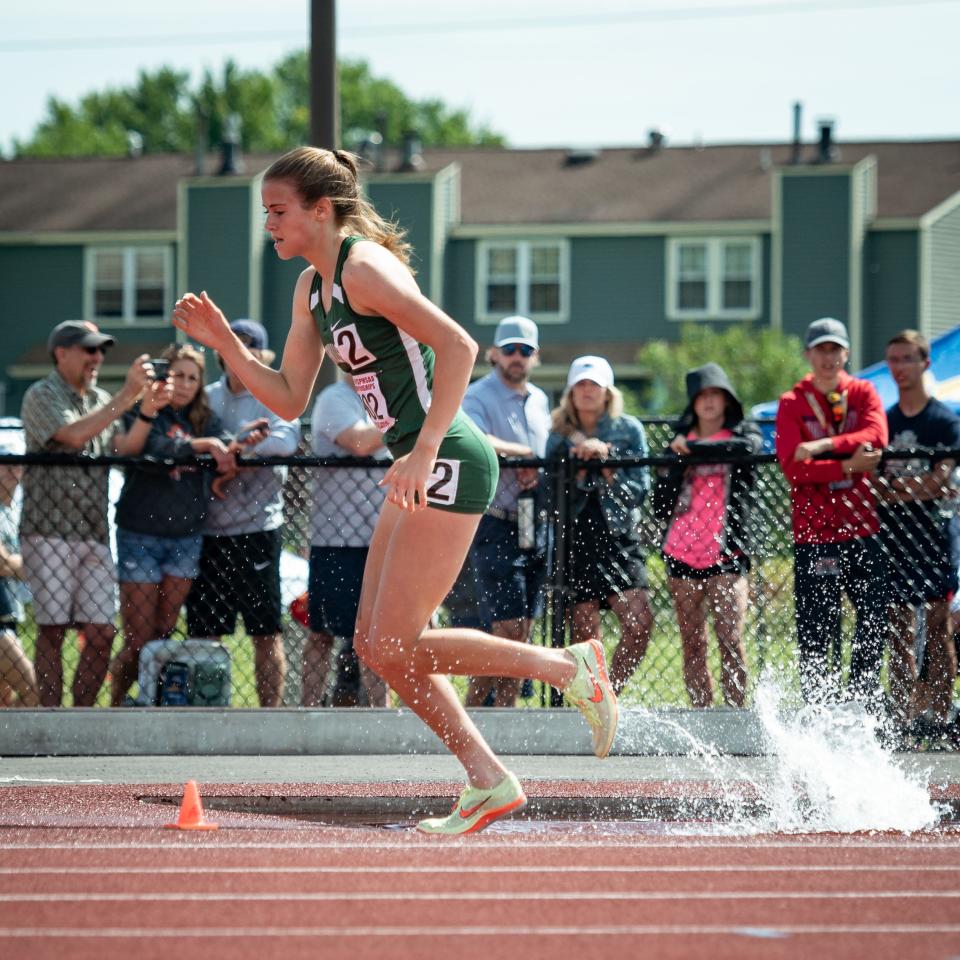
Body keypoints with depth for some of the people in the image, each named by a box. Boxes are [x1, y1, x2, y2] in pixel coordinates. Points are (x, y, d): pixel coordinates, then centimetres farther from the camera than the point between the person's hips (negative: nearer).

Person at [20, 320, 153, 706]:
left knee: (102, 633, 0)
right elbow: (74, 435, -19)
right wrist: (128, 395, -19)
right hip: (50, 533, -6)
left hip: (94, 535, 6)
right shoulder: (42, 396, -2)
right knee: (52, 630, -5)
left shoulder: (102, 401, 19)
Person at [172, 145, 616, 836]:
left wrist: (425, 450, -28)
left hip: (449, 462, -10)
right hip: (422, 468, 10)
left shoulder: (364, 267, -14)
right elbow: (289, 399, 19)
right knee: (374, 643, 8)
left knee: (394, 645, -11)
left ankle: (571, 668, -1)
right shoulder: (313, 287, 15)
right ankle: (490, 783, 12)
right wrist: (223, 342, 7)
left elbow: (458, 345, -22)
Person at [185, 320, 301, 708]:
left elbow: (286, 439, -16)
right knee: (202, 630, 5)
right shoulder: (207, 398, 15)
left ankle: (271, 711, 4)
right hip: (209, 529, 4)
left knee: (267, 632, -1)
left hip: (257, 528, -4)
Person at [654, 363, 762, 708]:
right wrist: (680, 463, -7)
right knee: (693, 645, 1)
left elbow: (748, 446, -19)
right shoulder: (680, 440, 17)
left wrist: (693, 448, -14)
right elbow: (661, 506, 9)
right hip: (682, 552, 3)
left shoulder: (742, 432, 9)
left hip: (726, 553, -3)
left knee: (731, 640, -12)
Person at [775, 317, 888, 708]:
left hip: (863, 528, 3)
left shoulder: (863, 393, 9)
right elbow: (793, 466, -13)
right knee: (817, 632, -4)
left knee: (875, 618, 4)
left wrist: (825, 445, -24)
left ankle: (864, 697, 18)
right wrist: (848, 465, -21)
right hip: (814, 532, -3)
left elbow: (876, 436, -12)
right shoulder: (792, 403, 0)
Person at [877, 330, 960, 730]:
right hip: (890, 537, 4)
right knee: (897, 633, 3)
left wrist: (889, 490, -8)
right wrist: (918, 488, -6)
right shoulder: (883, 420, 13)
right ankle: (902, 718, 4)